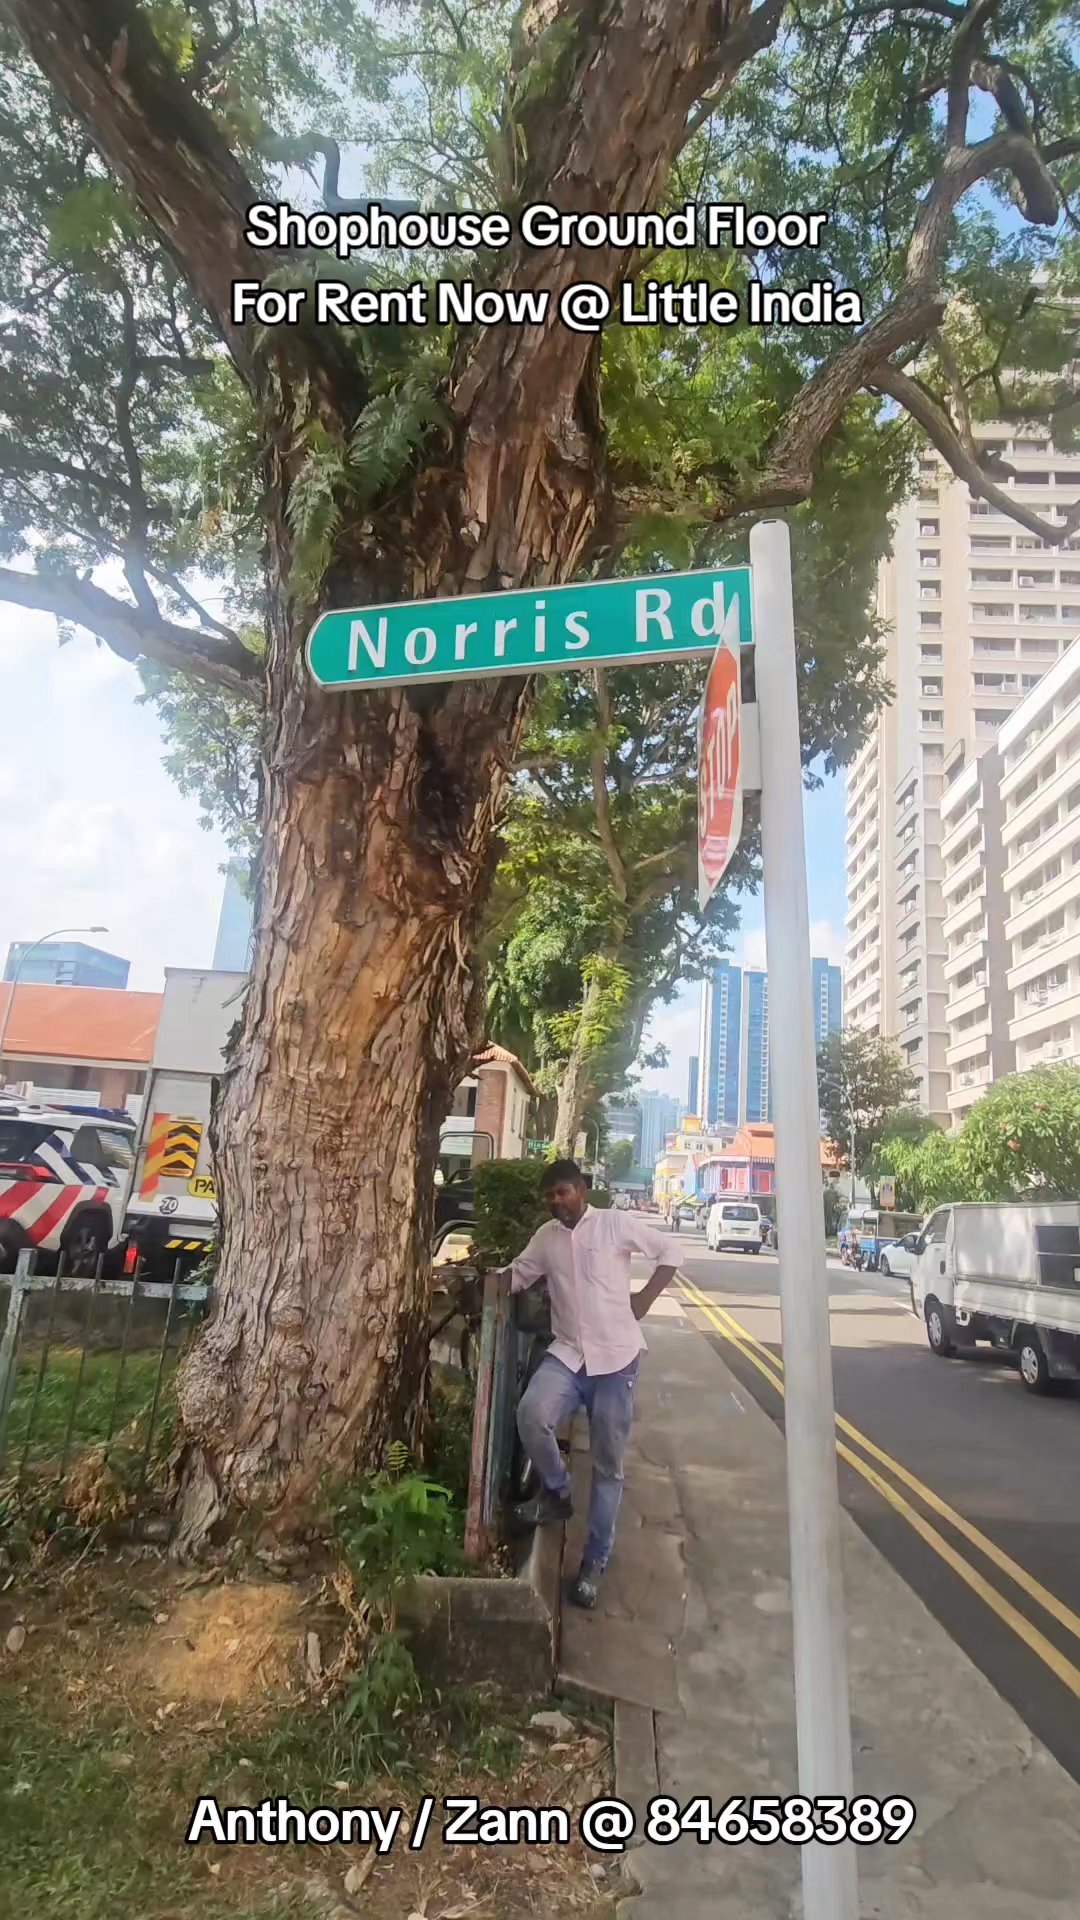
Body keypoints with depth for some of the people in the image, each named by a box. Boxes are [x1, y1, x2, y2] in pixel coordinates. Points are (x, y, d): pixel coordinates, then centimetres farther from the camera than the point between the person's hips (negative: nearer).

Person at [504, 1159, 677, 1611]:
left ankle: (595, 1561, 20)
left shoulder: (617, 1225, -4)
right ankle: (556, 1492, 2)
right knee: (532, 1414, -26)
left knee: (607, 1463, 4)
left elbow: (667, 1255, 4)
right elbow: (517, 1276, 15)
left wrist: (644, 1299, -2)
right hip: (567, 1353, 3)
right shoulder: (546, 1236, 8)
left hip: (616, 1356, -3)